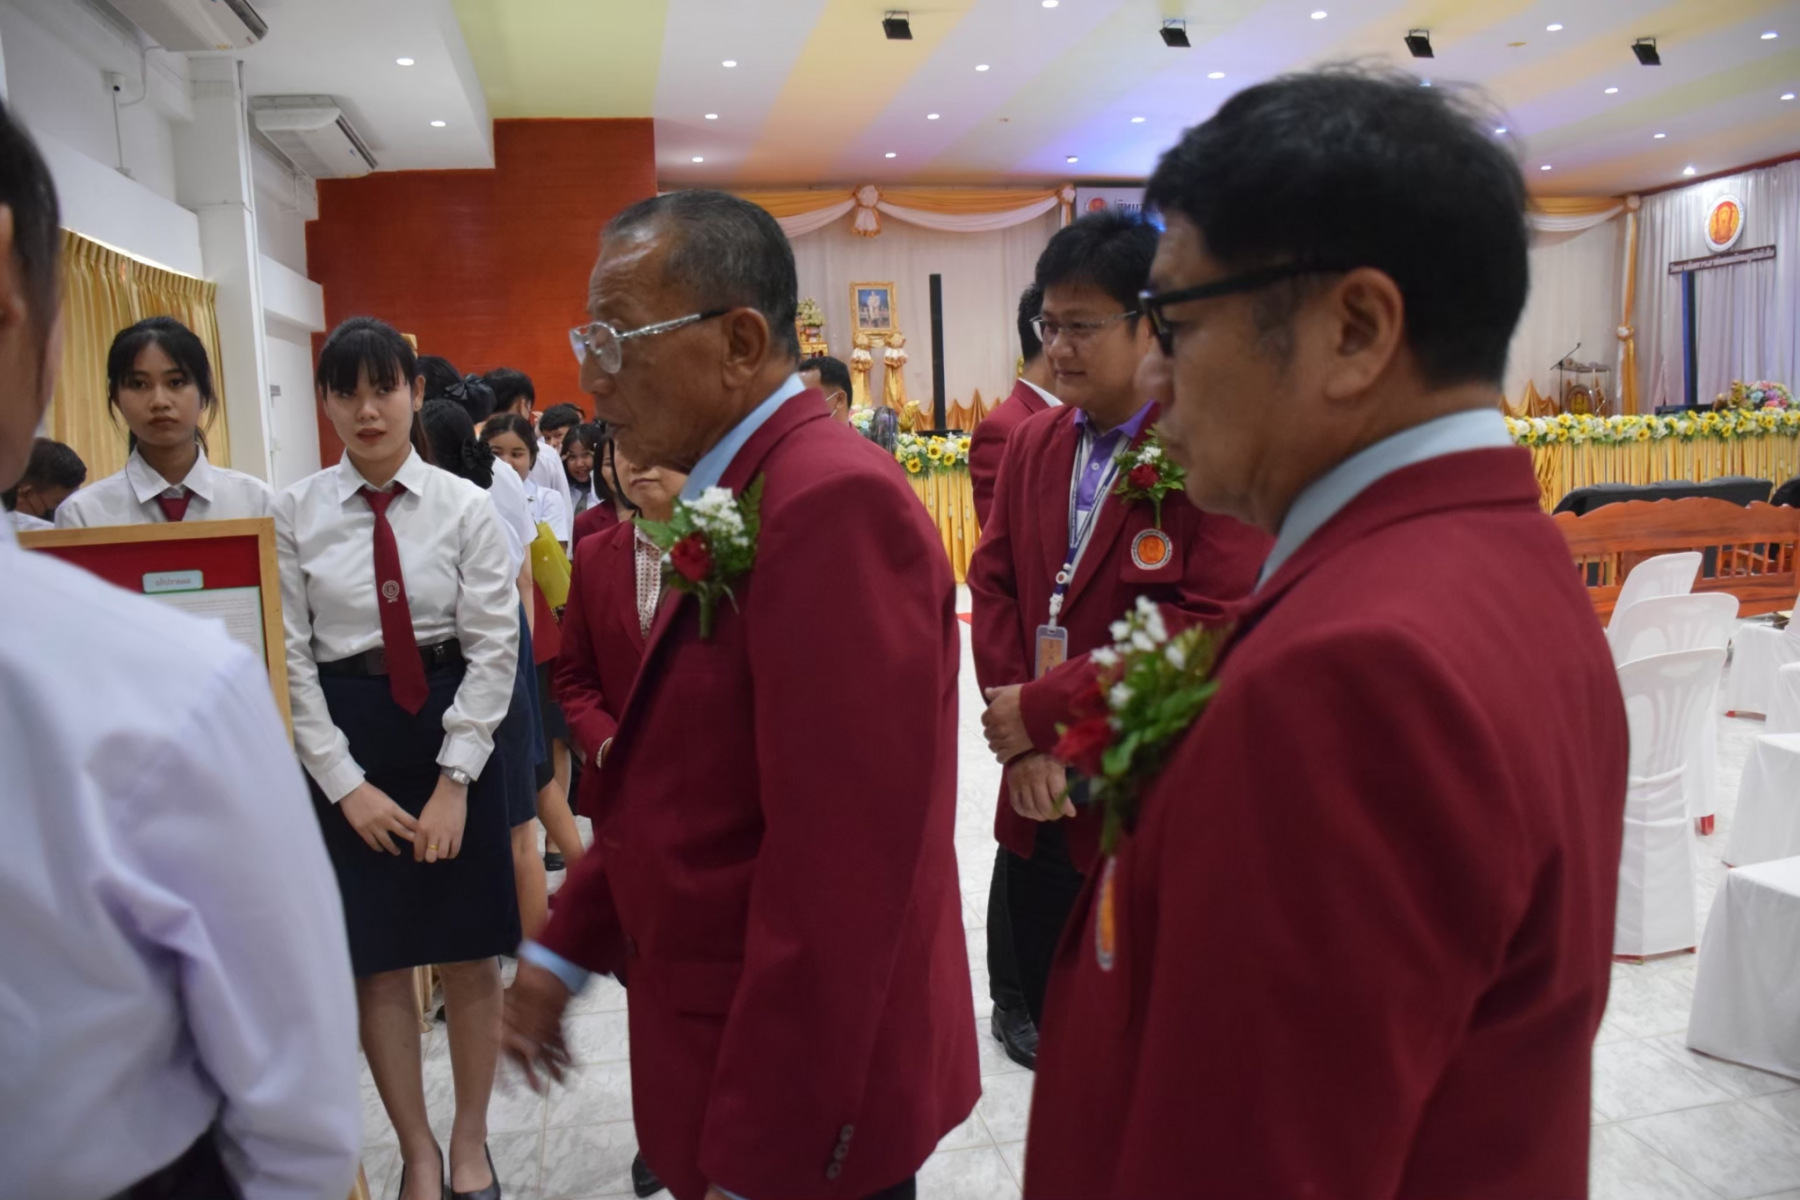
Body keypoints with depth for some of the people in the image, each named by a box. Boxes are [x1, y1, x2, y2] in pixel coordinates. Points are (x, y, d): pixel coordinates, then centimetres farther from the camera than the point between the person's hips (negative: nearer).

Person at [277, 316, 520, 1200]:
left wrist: (454, 779, -11)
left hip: (453, 730, 0)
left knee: (469, 956, 9)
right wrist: (345, 784, -7)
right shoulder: (295, 514, -1)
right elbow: (290, 657, -2)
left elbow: (493, 645, -6)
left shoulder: (464, 507, -3)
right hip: (343, 741, 1)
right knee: (375, 961, 10)